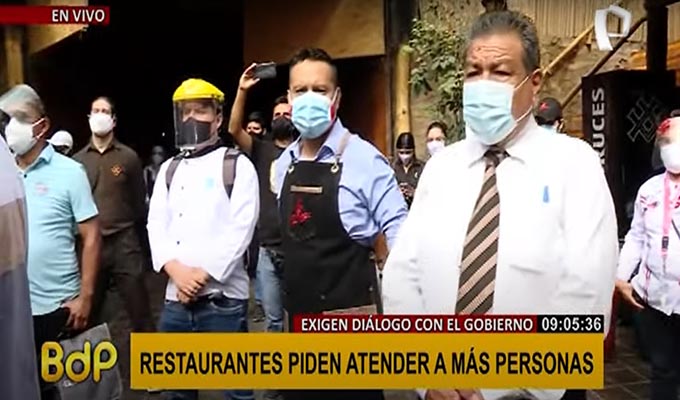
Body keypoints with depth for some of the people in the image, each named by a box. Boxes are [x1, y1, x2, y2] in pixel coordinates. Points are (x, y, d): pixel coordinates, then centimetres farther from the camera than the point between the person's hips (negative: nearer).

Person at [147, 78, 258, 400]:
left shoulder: (237, 165, -1)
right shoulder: (168, 170, 14)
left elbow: (241, 229, -9)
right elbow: (156, 226, 6)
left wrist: (203, 274, -13)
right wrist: (177, 271, -10)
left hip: (223, 298, -5)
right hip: (176, 298, 5)